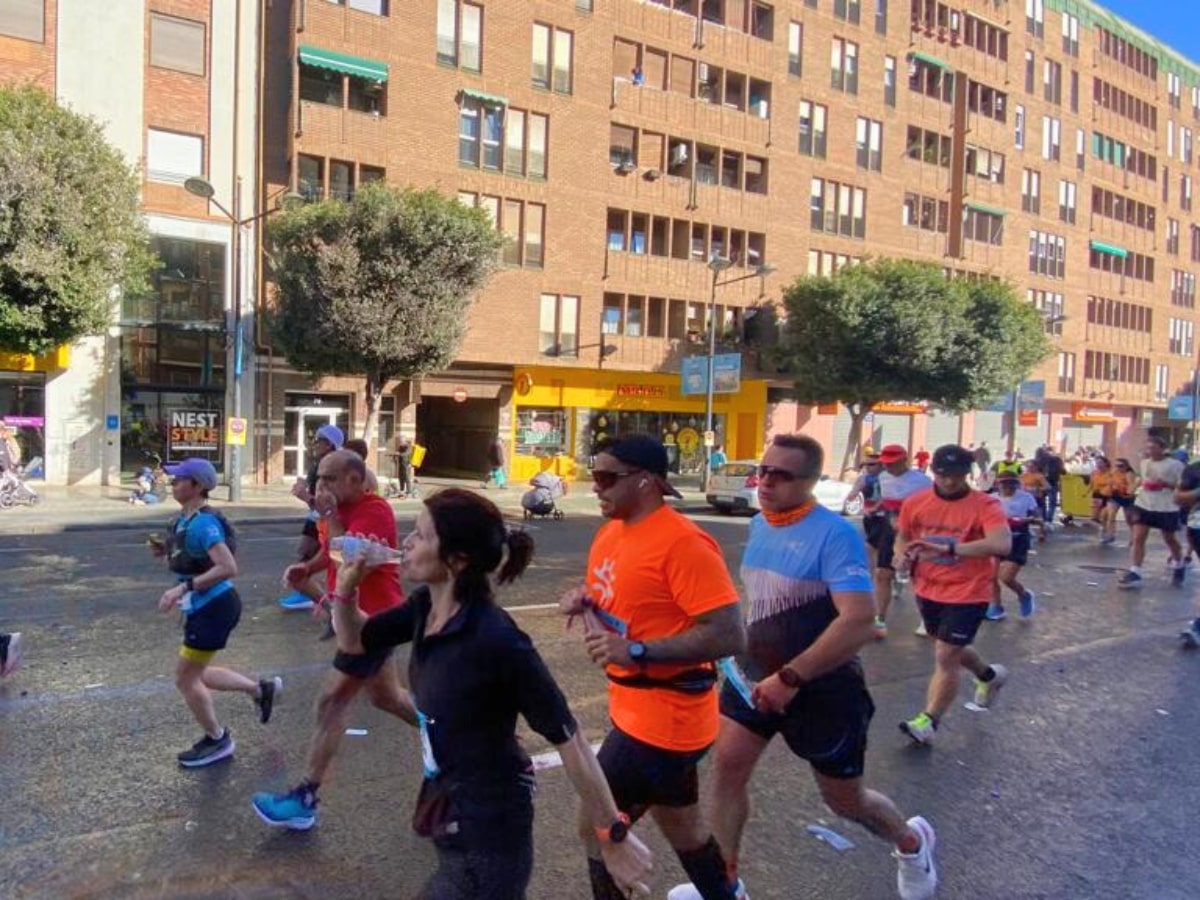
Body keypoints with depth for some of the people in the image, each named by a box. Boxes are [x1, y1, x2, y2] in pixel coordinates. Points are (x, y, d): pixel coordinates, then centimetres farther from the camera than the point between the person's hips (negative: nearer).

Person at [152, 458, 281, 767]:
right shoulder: (183, 520, 8)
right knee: (196, 675, 21)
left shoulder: (203, 523, -22)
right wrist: (165, 552, 1)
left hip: (215, 607, -10)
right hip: (202, 607, 10)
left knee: (185, 678, 4)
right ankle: (261, 689, 32)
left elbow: (228, 568, -30)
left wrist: (183, 588, -29)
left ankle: (216, 740, 23)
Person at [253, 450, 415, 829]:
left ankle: (305, 799, 5)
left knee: (332, 702, -5)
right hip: (362, 616, 10)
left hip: (372, 619, -10)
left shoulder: (375, 511, -21)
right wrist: (307, 568, 4)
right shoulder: (345, 510, 9)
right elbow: (334, 551, 23)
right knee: (387, 697, 19)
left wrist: (329, 515, -25)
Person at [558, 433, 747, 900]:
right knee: (678, 822, 25)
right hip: (638, 707, 9)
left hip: (663, 716, -9)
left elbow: (729, 635, -27)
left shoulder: (683, 543, -23)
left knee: (597, 827, 1)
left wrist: (636, 651, -30)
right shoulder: (611, 532, 5)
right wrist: (584, 600, -2)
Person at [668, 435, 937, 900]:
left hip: (821, 688, -6)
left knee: (843, 798, 13)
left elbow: (859, 621, -31)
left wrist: (791, 678, -29)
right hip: (756, 676, 6)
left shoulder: (834, 534, -24)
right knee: (728, 767, 2)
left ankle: (912, 842, 45)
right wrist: (745, 653, 15)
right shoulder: (759, 525, 0)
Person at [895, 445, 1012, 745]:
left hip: (967, 594, -6)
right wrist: (905, 554, -12)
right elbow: (904, 538, 12)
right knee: (950, 649, 25)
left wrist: (949, 548, -43)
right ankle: (990, 676, 54)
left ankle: (928, 721, 10)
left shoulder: (985, 505, -19)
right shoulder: (915, 503, -5)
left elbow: (1002, 544, -36)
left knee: (945, 657, -5)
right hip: (927, 590, 6)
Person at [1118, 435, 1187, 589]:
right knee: (1137, 538, -7)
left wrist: (1166, 484, -22)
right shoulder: (1144, 463, 9)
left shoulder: (1176, 465, -9)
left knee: (1169, 539, 14)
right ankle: (1134, 574, -8)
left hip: (1166, 508, -4)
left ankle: (1178, 566, 42)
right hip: (1144, 505, 4)